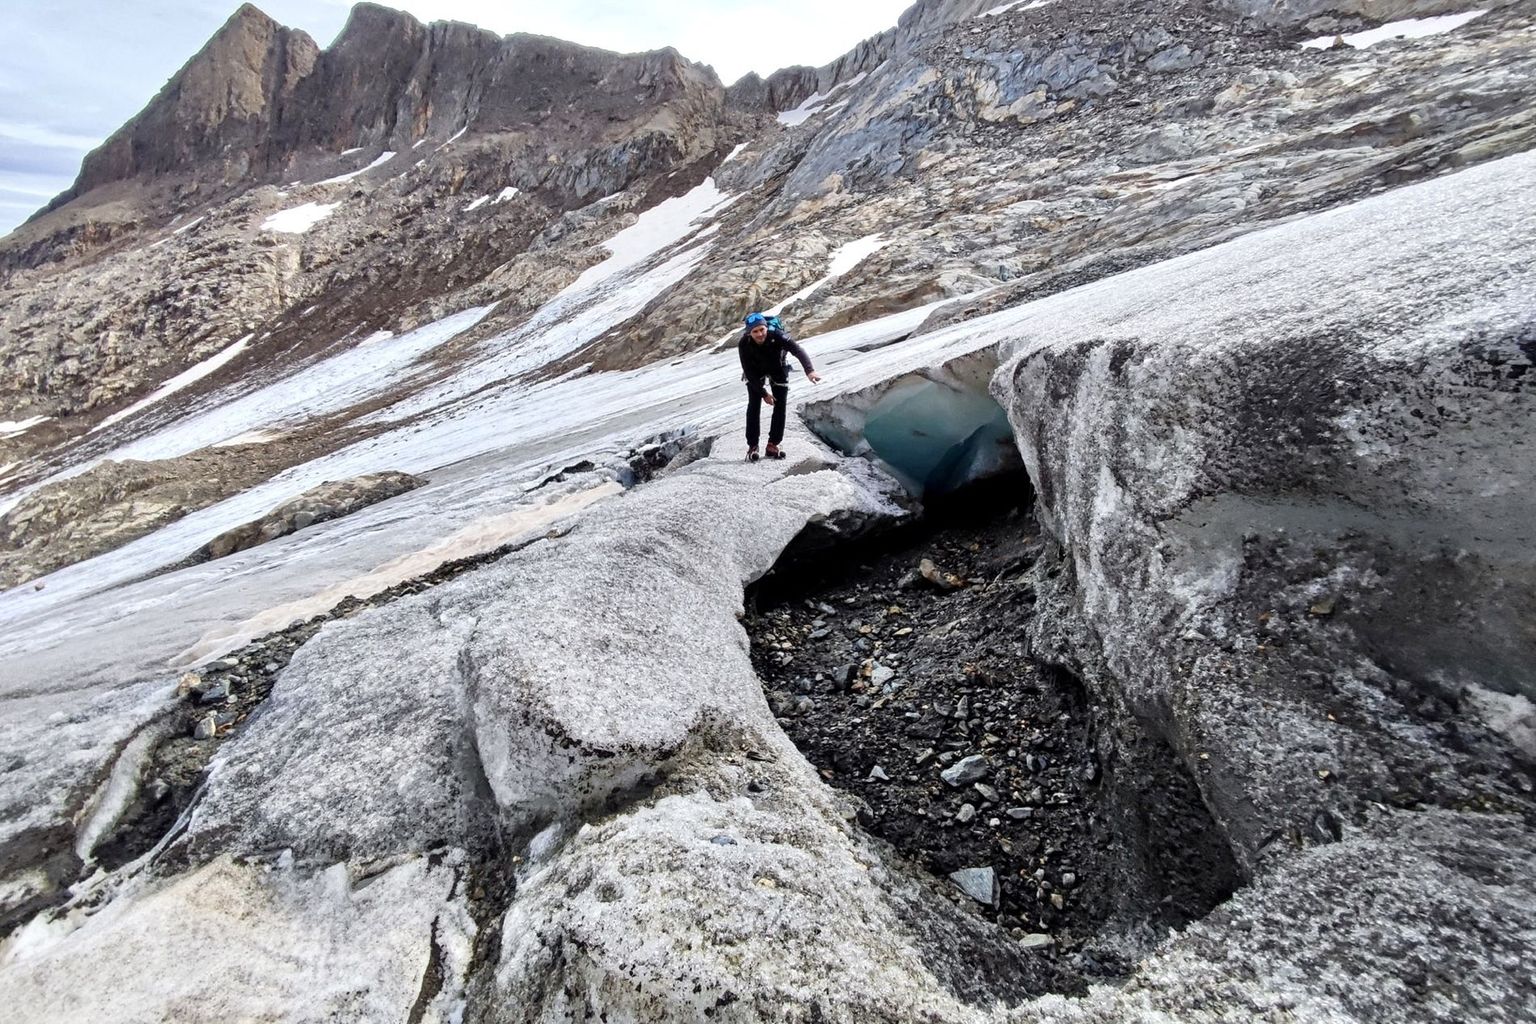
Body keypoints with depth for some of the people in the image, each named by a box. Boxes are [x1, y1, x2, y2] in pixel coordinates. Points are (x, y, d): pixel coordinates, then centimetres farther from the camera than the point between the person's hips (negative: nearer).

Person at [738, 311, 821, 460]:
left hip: (778, 368, 1)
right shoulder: (744, 344, -33)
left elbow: (797, 350, -49)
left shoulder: (776, 335, -38)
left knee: (781, 405, -4)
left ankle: (773, 445, 6)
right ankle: (752, 446, -2)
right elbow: (749, 372, -25)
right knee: (754, 405, -10)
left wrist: (809, 370, -66)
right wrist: (763, 393, -26)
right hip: (756, 371, 0)